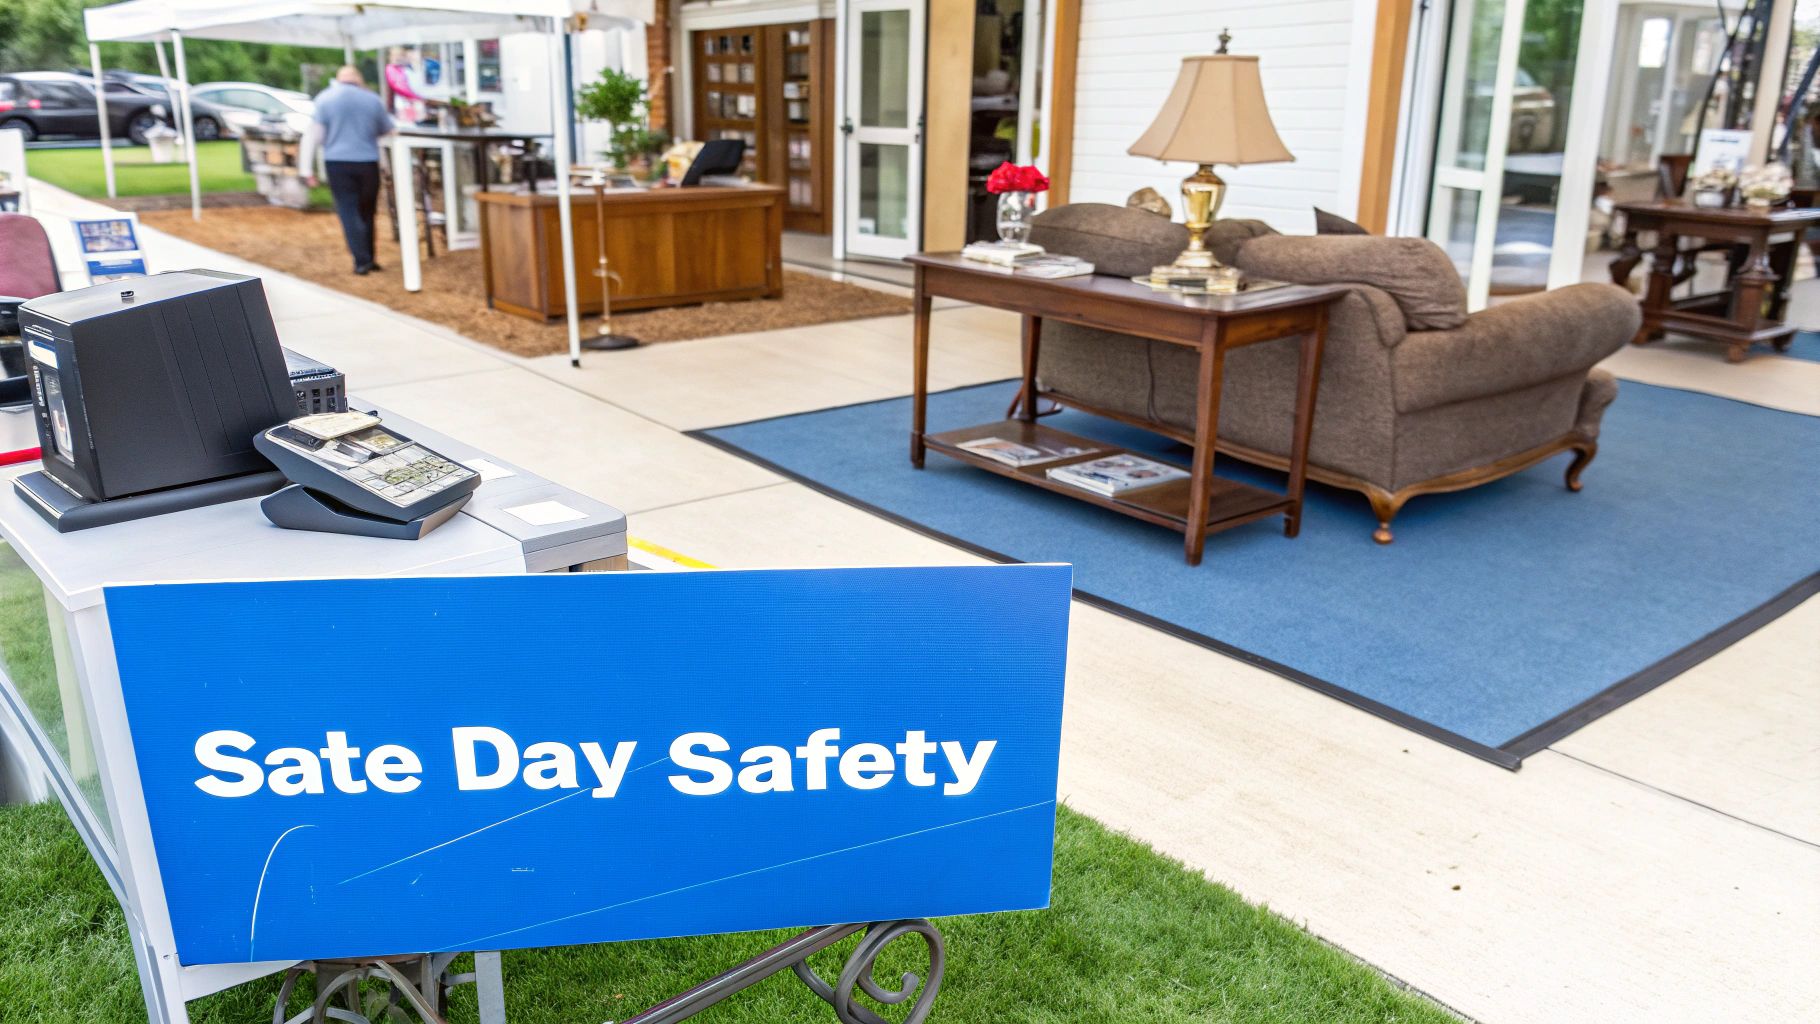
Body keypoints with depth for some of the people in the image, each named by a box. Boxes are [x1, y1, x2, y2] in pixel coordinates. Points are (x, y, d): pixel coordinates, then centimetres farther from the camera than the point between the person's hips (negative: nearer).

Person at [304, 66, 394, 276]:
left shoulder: (325, 98, 2)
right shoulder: (372, 100, 6)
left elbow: (316, 134, -2)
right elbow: (387, 131, 17)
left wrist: (309, 167, 2)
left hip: (338, 163, -2)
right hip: (368, 163, 2)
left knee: (349, 213, -1)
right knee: (366, 212, 14)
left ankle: (362, 261, -9)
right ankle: (369, 258, 18)